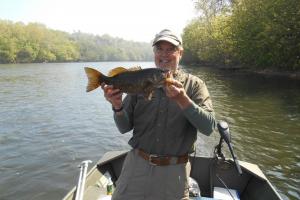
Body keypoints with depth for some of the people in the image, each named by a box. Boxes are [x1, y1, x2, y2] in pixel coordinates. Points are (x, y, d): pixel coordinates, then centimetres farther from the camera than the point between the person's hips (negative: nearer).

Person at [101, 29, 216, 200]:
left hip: (174, 169, -1)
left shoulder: (194, 84, -3)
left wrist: (182, 99, -28)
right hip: (137, 163, 2)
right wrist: (118, 106, -19)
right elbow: (125, 128, 1)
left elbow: (209, 127, -15)